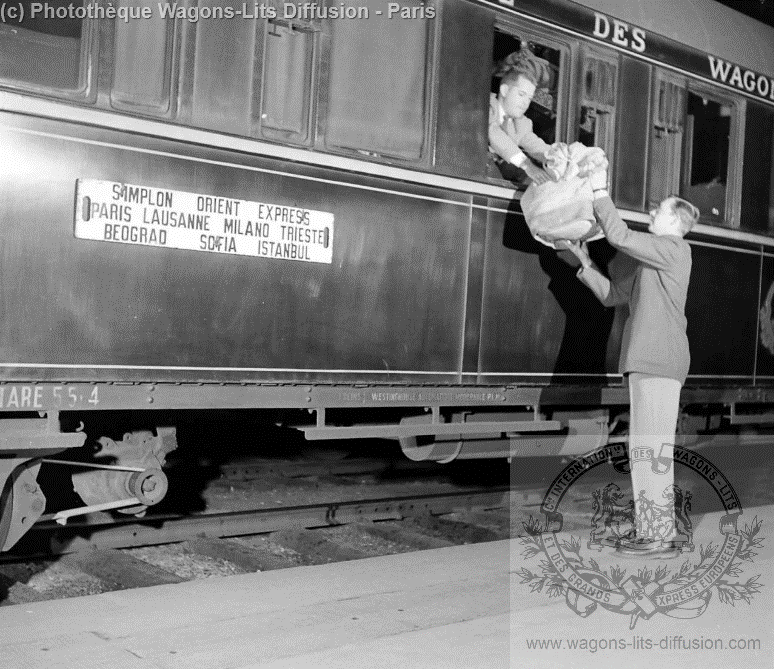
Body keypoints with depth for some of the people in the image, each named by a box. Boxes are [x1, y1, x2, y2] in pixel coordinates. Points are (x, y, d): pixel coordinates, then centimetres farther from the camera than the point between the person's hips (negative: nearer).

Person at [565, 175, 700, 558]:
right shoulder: (652, 263, 26)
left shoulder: (674, 247, -2)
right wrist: (585, 262, 21)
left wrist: (600, 193, -2)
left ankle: (660, 537, -11)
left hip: (660, 360, -10)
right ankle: (650, 533, 10)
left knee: (653, 447, -12)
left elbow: (619, 237, -11)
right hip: (646, 362, 10)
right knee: (645, 448, 8)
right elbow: (611, 295, 27)